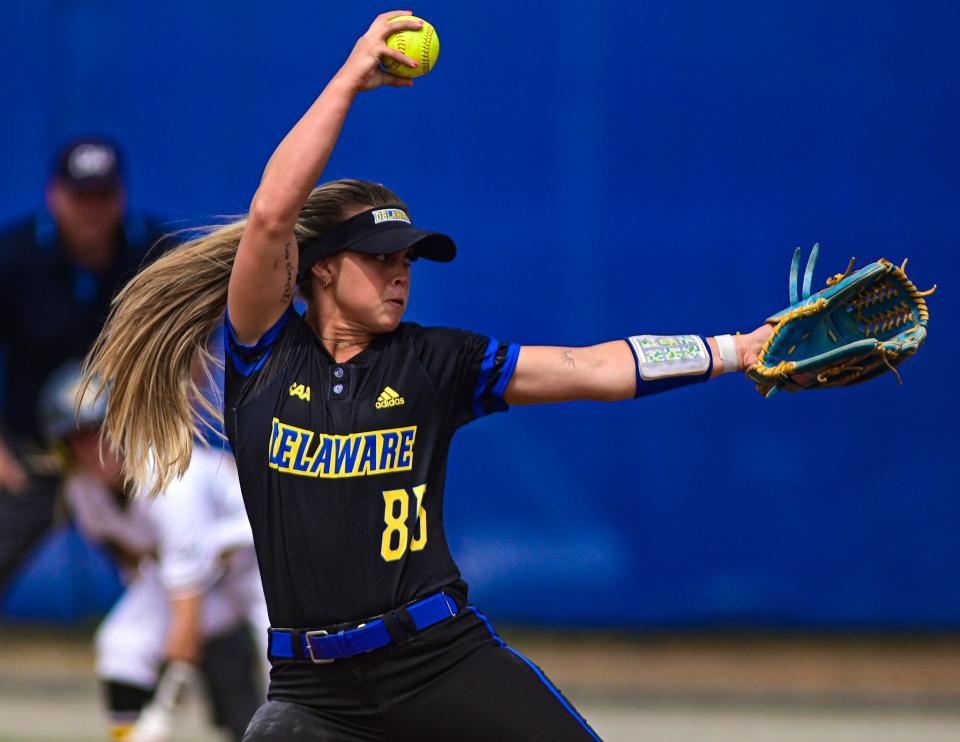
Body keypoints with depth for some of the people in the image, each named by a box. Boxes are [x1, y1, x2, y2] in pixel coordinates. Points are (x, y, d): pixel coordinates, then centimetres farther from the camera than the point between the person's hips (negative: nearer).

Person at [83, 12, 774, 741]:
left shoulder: (433, 363, 5)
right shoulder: (265, 354, 2)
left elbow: (594, 369, 2)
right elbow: (272, 214, -12)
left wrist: (741, 349, -6)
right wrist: (350, 79, -11)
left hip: (445, 660, 1)